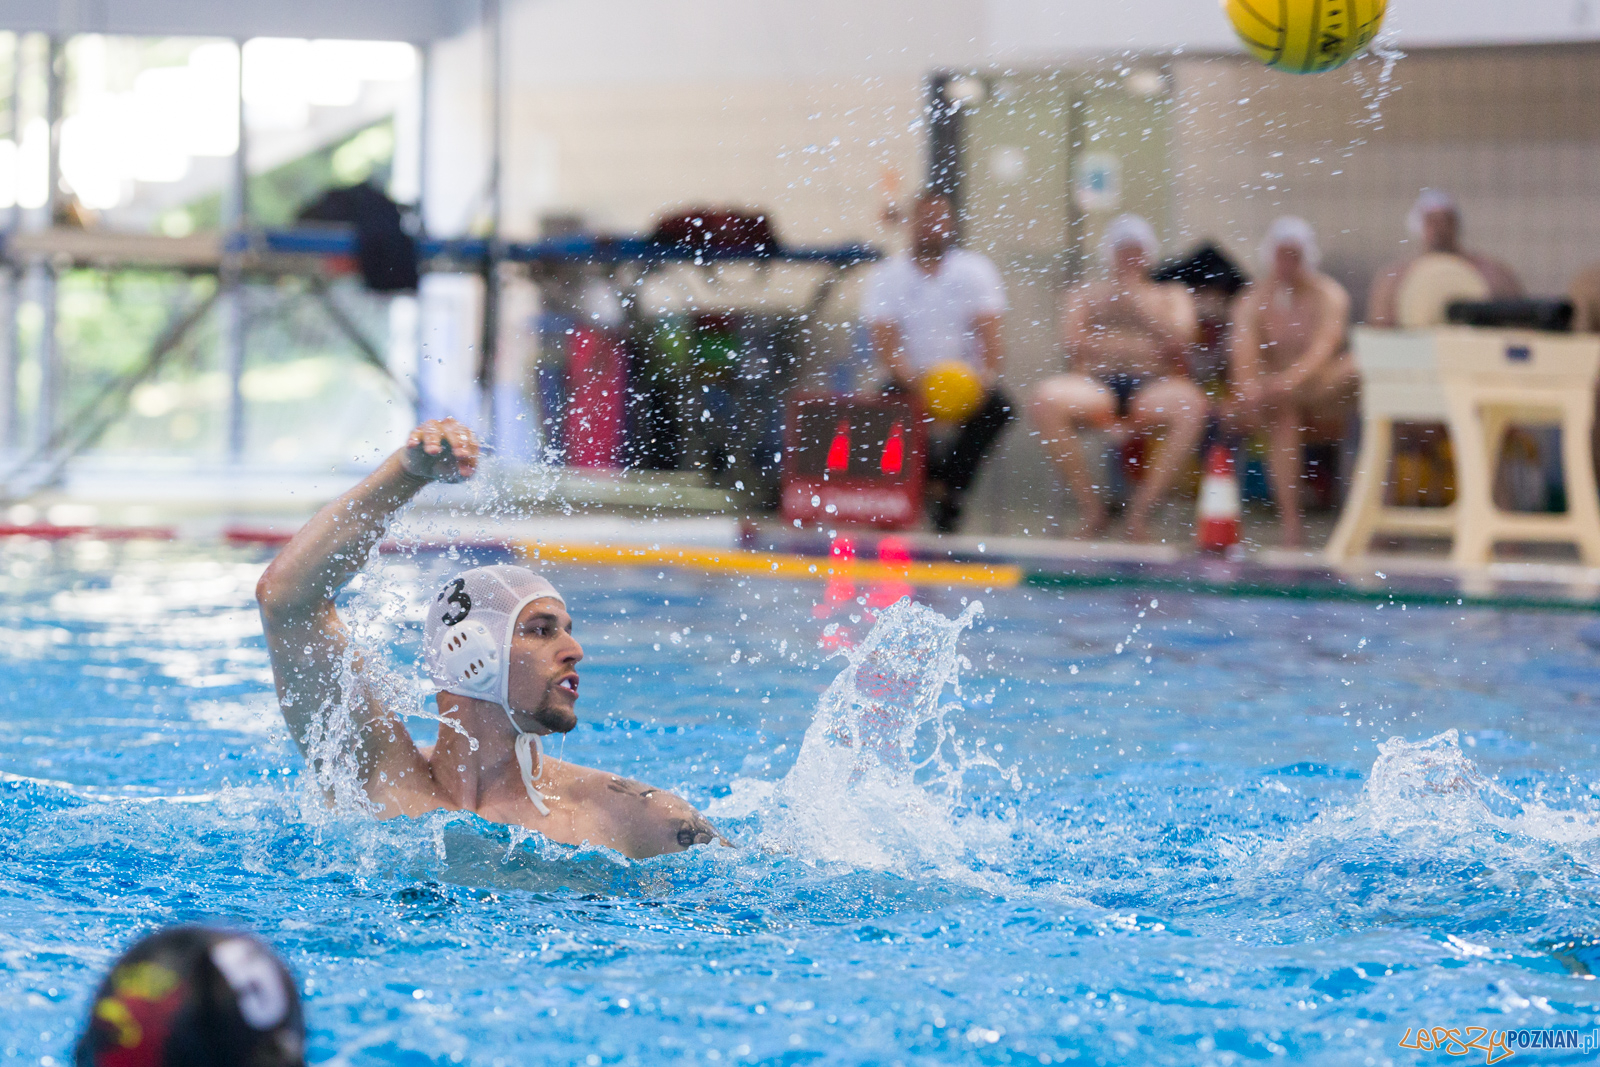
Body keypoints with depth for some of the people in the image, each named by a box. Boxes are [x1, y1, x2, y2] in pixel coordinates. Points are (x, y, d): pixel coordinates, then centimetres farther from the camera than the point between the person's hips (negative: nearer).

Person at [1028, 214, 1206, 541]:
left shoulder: (1171, 295, 25)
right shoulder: (1084, 294, 25)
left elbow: (1179, 340, 3)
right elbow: (1072, 341, 6)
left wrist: (1136, 302, 2)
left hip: (1153, 391, 0)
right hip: (1097, 388, 0)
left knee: (1191, 404, -37)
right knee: (1046, 398, -34)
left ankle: (1141, 508, -28)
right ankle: (1093, 506, -23)